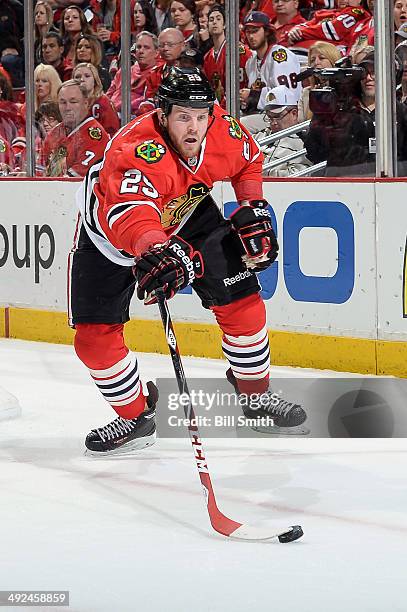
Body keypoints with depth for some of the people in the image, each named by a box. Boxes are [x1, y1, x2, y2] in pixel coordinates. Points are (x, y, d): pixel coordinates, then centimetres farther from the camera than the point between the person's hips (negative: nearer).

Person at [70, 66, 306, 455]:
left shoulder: (224, 131, -23)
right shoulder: (136, 150, -43)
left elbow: (249, 161, 4)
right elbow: (129, 213, -62)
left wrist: (253, 211, -3)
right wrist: (158, 250, -80)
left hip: (187, 214, 4)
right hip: (109, 227, -4)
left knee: (241, 298, -4)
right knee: (93, 335, -9)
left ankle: (255, 394, 18)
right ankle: (135, 417, 14)